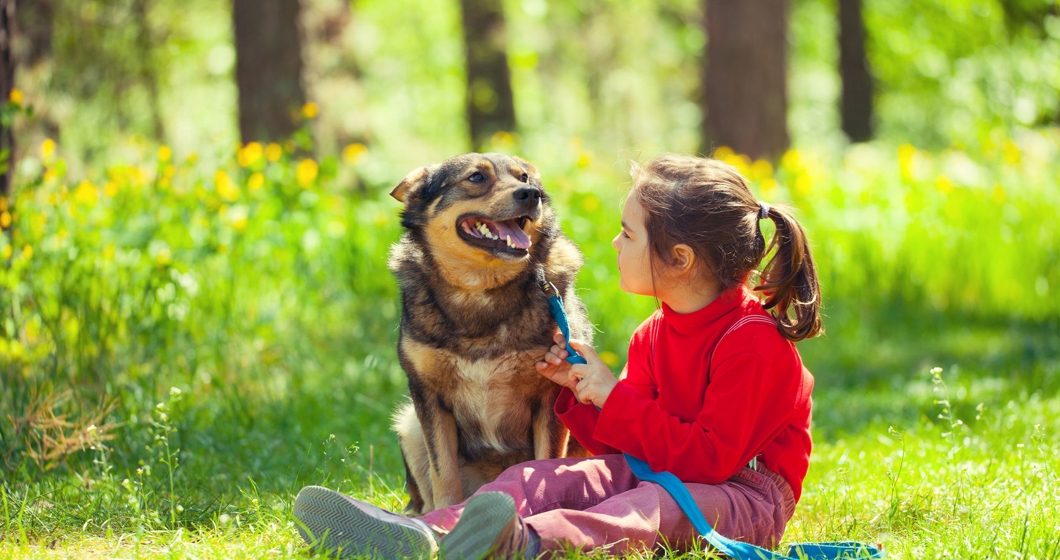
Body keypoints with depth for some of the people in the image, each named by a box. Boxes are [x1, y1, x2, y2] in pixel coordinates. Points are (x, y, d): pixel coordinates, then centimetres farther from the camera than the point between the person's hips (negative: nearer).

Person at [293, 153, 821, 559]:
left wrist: (615, 398, -19)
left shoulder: (755, 341, -16)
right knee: (542, 477, -13)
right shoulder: (654, 334, 11)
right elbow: (624, 447, 13)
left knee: (655, 506, -40)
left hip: (746, 494, -8)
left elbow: (711, 459, -23)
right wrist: (581, 390, -5)